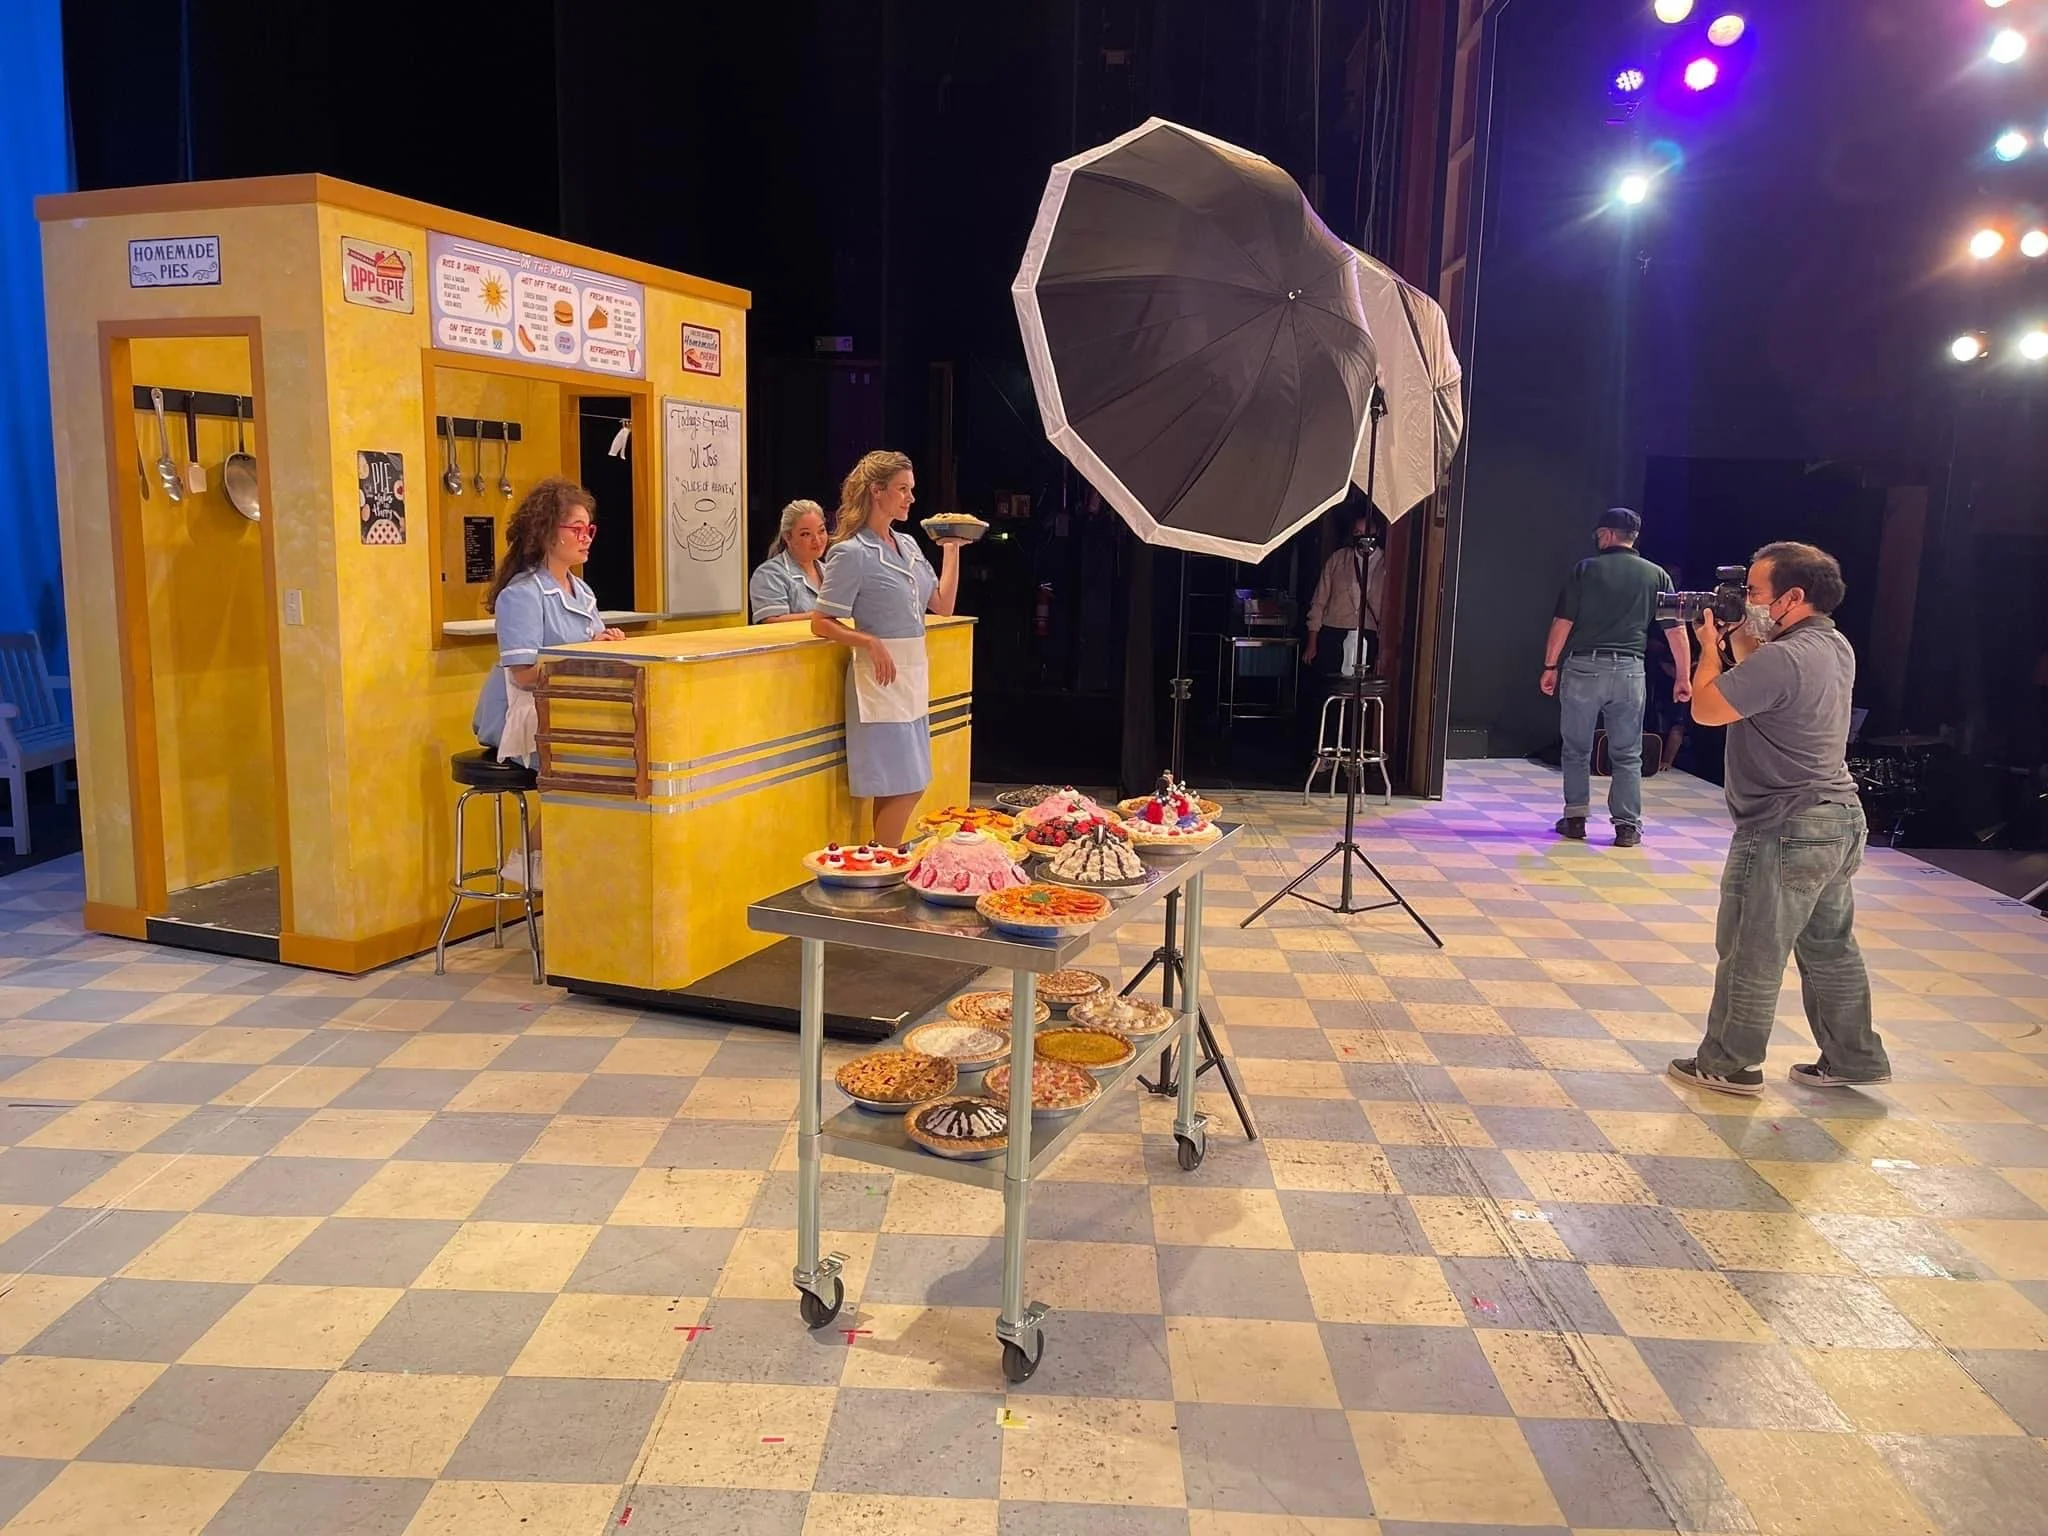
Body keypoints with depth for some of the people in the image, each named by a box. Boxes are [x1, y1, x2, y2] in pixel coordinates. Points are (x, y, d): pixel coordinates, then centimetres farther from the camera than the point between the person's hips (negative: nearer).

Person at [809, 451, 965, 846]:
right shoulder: (852, 553, -12)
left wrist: (952, 549, 11)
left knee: (909, 785, 11)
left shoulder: (908, 544, 11)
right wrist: (870, 643, -23)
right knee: (900, 788, -6)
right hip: (883, 676, -8)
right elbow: (820, 624, -11)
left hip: (913, 676, 8)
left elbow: (942, 604, 15)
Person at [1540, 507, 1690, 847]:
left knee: (1577, 749, 11)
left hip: (1583, 667, -1)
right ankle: (1627, 826, 6)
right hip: (1629, 670, 2)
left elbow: (1563, 622, -4)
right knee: (1627, 755, 8)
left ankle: (1575, 819, 14)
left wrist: (1550, 666, 2)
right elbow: (1676, 630, 6)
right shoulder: (1656, 575, 6)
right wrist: (1683, 677, 11)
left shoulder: (1585, 569, 0)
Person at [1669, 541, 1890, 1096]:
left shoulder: (1783, 658, -23)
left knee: (1751, 956, 3)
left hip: (1787, 832, -10)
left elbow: (1705, 708, -17)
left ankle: (1729, 1065, 15)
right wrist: (1738, 637, 11)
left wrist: (1710, 645, -3)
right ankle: (1853, 1059, 30)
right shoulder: (1836, 647, 9)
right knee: (1830, 947, 20)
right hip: (1840, 821, 10)